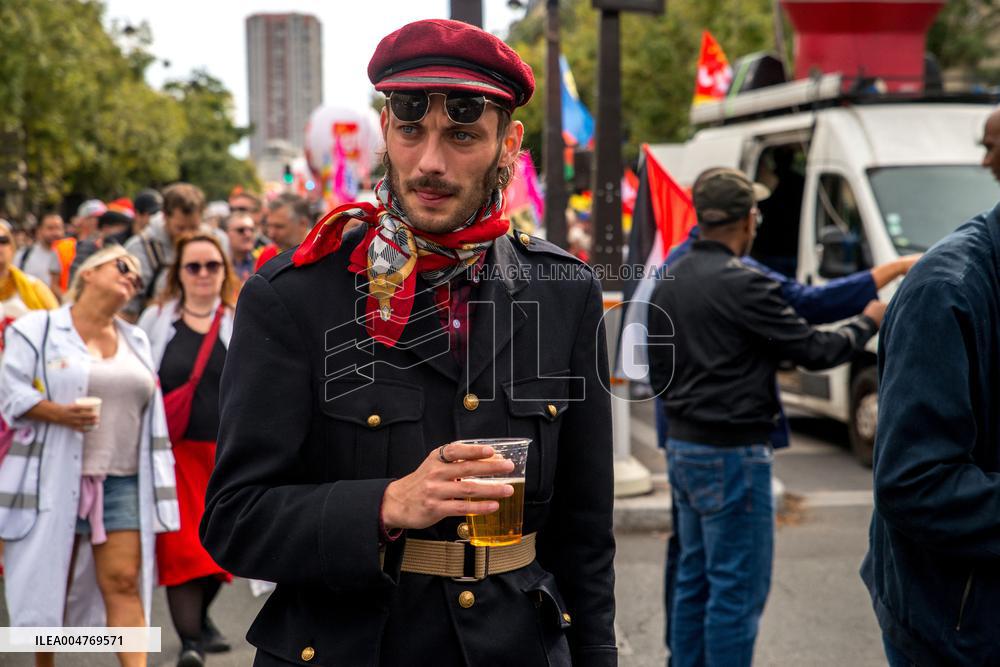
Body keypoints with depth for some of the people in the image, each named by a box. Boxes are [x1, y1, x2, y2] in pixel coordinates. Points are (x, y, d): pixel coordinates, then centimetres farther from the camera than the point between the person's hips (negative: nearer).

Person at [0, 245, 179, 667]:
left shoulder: (137, 341, 18)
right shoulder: (39, 329, 2)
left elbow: (151, 413, 19)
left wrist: (158, 483, 13)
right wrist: (57, 412, -23)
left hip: (122, 481, 3)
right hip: (55, 478, -3)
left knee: (125, 581, -6)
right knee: (49, 580, 6)